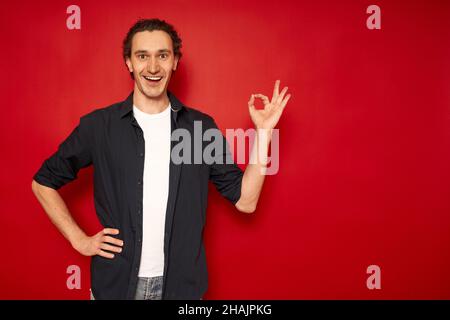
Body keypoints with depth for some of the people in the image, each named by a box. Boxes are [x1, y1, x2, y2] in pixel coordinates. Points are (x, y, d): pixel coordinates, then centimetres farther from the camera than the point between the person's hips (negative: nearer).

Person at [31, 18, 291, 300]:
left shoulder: (202, 127, -4)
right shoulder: (98, 125, -6)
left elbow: (245, 200, -5)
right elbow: (43, 182, 5)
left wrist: (264, 132, -12)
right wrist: (79, 239, -3)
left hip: (181, 284, 1)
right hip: (115, 282, 0)